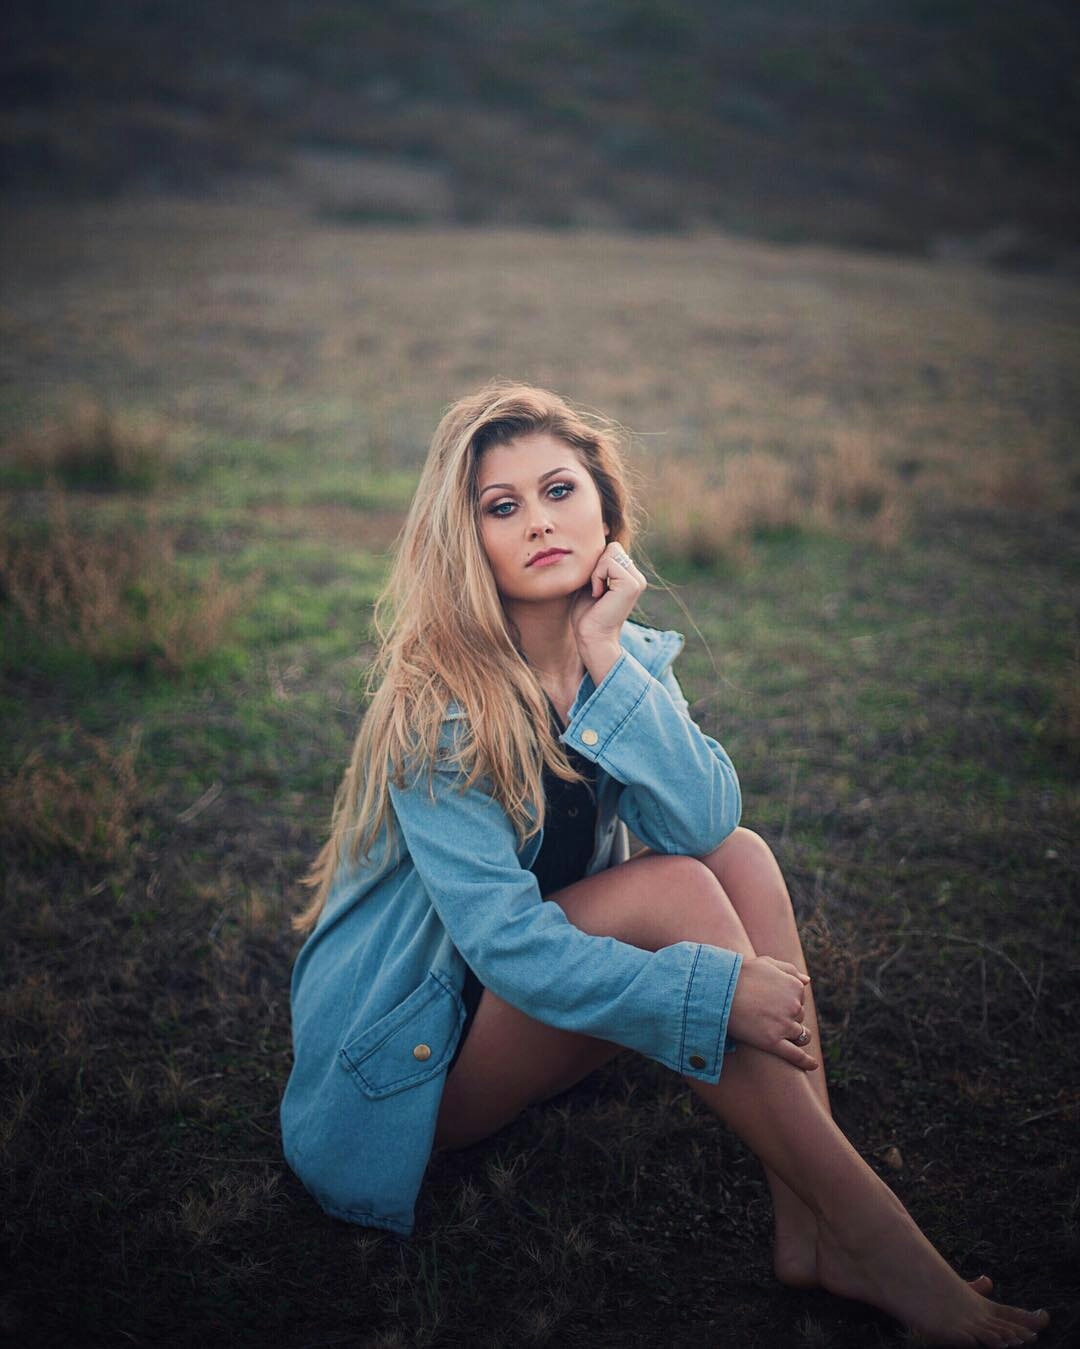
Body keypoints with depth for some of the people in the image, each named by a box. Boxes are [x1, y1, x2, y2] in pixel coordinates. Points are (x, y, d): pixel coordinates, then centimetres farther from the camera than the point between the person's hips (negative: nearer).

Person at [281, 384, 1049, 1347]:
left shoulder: (632, 655, -1)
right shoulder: (439, 702, -22)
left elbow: (706, 821, -17)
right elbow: (503, 938, -29)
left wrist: (606, 657, -24)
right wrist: (715, 990, -31)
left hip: (543, 1010, 6)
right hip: (416, 1053, -6)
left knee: (741, 858, -16)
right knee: (671, 890, -27)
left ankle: (810, 1228, -20)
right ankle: (867, 1231, -20)